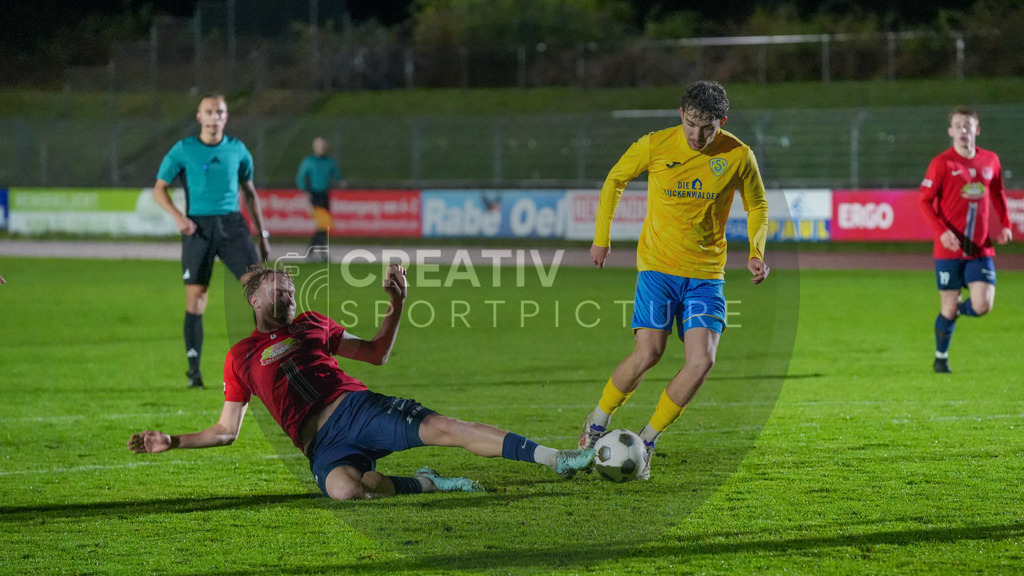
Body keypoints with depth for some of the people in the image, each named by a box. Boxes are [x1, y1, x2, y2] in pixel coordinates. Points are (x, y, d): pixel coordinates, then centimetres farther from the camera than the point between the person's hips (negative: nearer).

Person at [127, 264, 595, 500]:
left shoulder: (311, 325, 24)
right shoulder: (241, 357, 16)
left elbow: (377, 353, 29)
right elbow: (226, 430, 19)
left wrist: (397, 305, 16)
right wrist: (172, 442, 8)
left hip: (357, 406, 3)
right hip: (323, 443, -3)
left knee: (441, 427, -22)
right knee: (344, 490, -40)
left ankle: (556, 459, -29)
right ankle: (425, 483, -18)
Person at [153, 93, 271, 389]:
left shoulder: (237, 149, 8)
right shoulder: (183, 150, 1)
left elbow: (249, 191, 18)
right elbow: (160, 188, 5)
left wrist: (263, 234, 15)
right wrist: (178, 216, -13)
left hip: (231, 224, 2)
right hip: (198, 228, -2)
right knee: (195, 297, -2)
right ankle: (194, 370, 5)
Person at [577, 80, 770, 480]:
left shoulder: (738, 157, -4)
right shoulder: (655, 146, -7)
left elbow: (757, 207, 12)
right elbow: (615, 180, 10)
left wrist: (756, 253, -3)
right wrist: (602, 238, 10)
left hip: (707, 273, 2)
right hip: (658, 265, -2)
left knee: (702, 360, -13)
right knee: (648, 353, -16)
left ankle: (647, 440, 3)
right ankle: (598, 423, 9)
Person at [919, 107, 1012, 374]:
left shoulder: (990, 161, 6)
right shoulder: (942, 163, -6)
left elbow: (997, 194, 21)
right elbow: (925, 201, -6)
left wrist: (1005, 225, 6)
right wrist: (942, 231, -19)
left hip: (981, 249, 3)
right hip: (949, 249, -3)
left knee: (982, 306, -11)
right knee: (949, 307, 1)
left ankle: (957, 309, 25)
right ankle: (941, 358, 24)